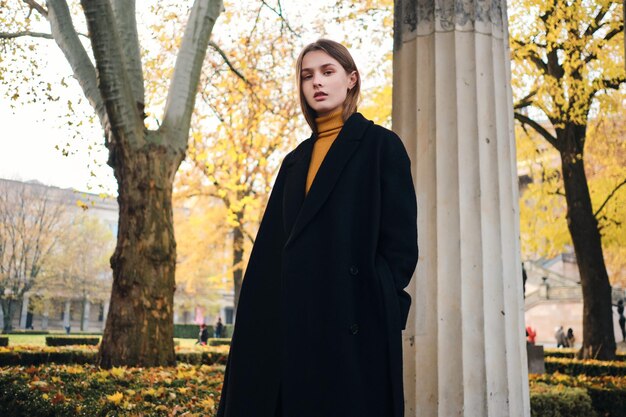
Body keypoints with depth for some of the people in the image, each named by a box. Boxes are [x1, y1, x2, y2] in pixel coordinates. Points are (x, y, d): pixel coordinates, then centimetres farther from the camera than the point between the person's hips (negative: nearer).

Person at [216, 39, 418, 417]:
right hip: (293, 322, 6)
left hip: (353, 320, -5)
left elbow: (401, 238, -5)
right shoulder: (296, 160, 18)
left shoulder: (381, 145, 1)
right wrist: (271, 315, 6)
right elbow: (274, 245, 15)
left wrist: (377, 306, -14)